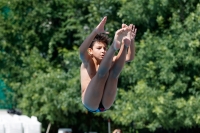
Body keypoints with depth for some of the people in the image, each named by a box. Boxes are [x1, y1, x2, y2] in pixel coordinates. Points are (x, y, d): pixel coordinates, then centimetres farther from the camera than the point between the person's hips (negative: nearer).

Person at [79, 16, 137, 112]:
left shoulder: (109, 61, 17)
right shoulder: (87, 62, 5)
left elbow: (129, 57, 3)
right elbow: (81, 51, -20)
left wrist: (131, 41, -19)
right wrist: (96, 31, -35)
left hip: (106, 104, 4)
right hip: (90, 103, -4)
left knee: (114, 73, -15)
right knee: (102, 72, -23)